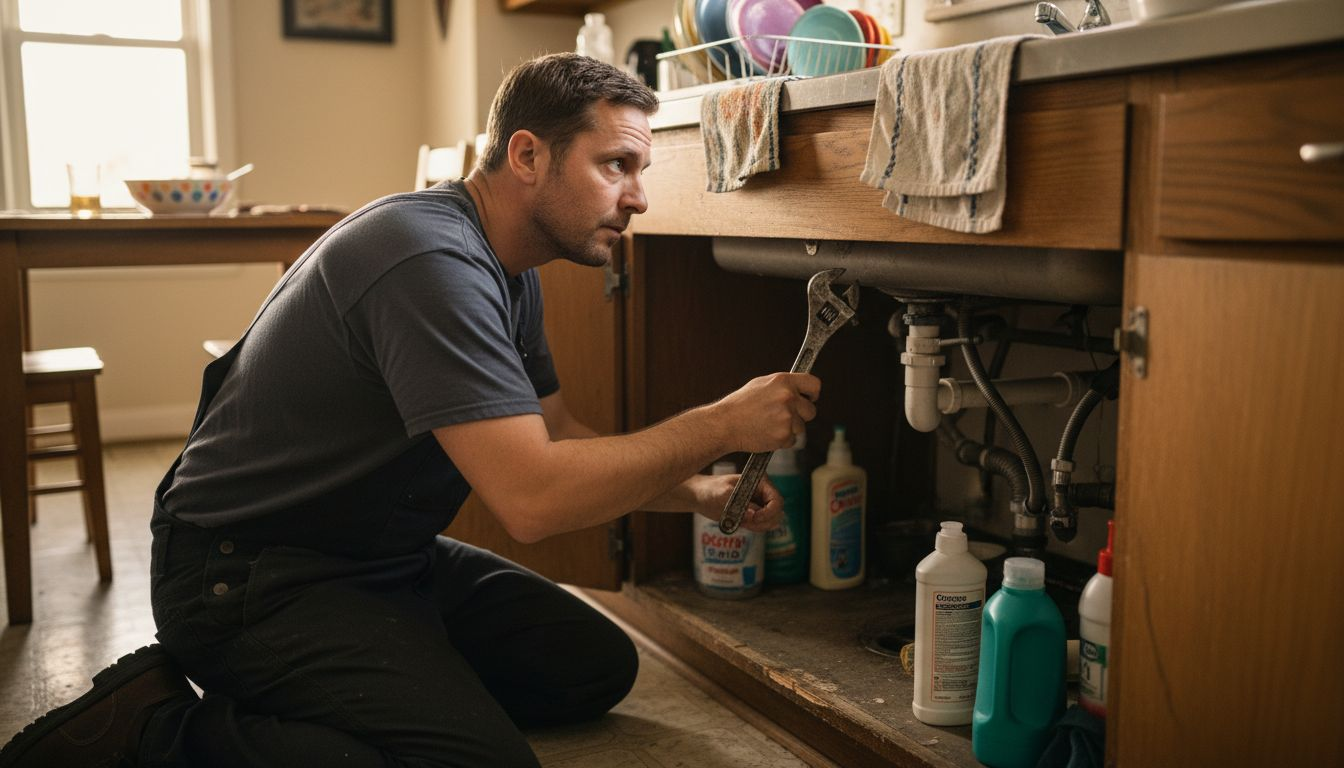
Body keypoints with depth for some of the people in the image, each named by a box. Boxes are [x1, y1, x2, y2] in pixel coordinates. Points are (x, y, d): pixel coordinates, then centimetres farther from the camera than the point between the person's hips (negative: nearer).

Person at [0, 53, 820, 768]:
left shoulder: (510, 272, 7)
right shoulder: (430, 260, -25)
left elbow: (558, 438, 14)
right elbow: (533, 496, -32)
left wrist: (696, 492, -1)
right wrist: (722, 424, -22)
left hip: (382, 555, 10)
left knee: (598, 666, 7)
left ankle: (288, 694, 8)